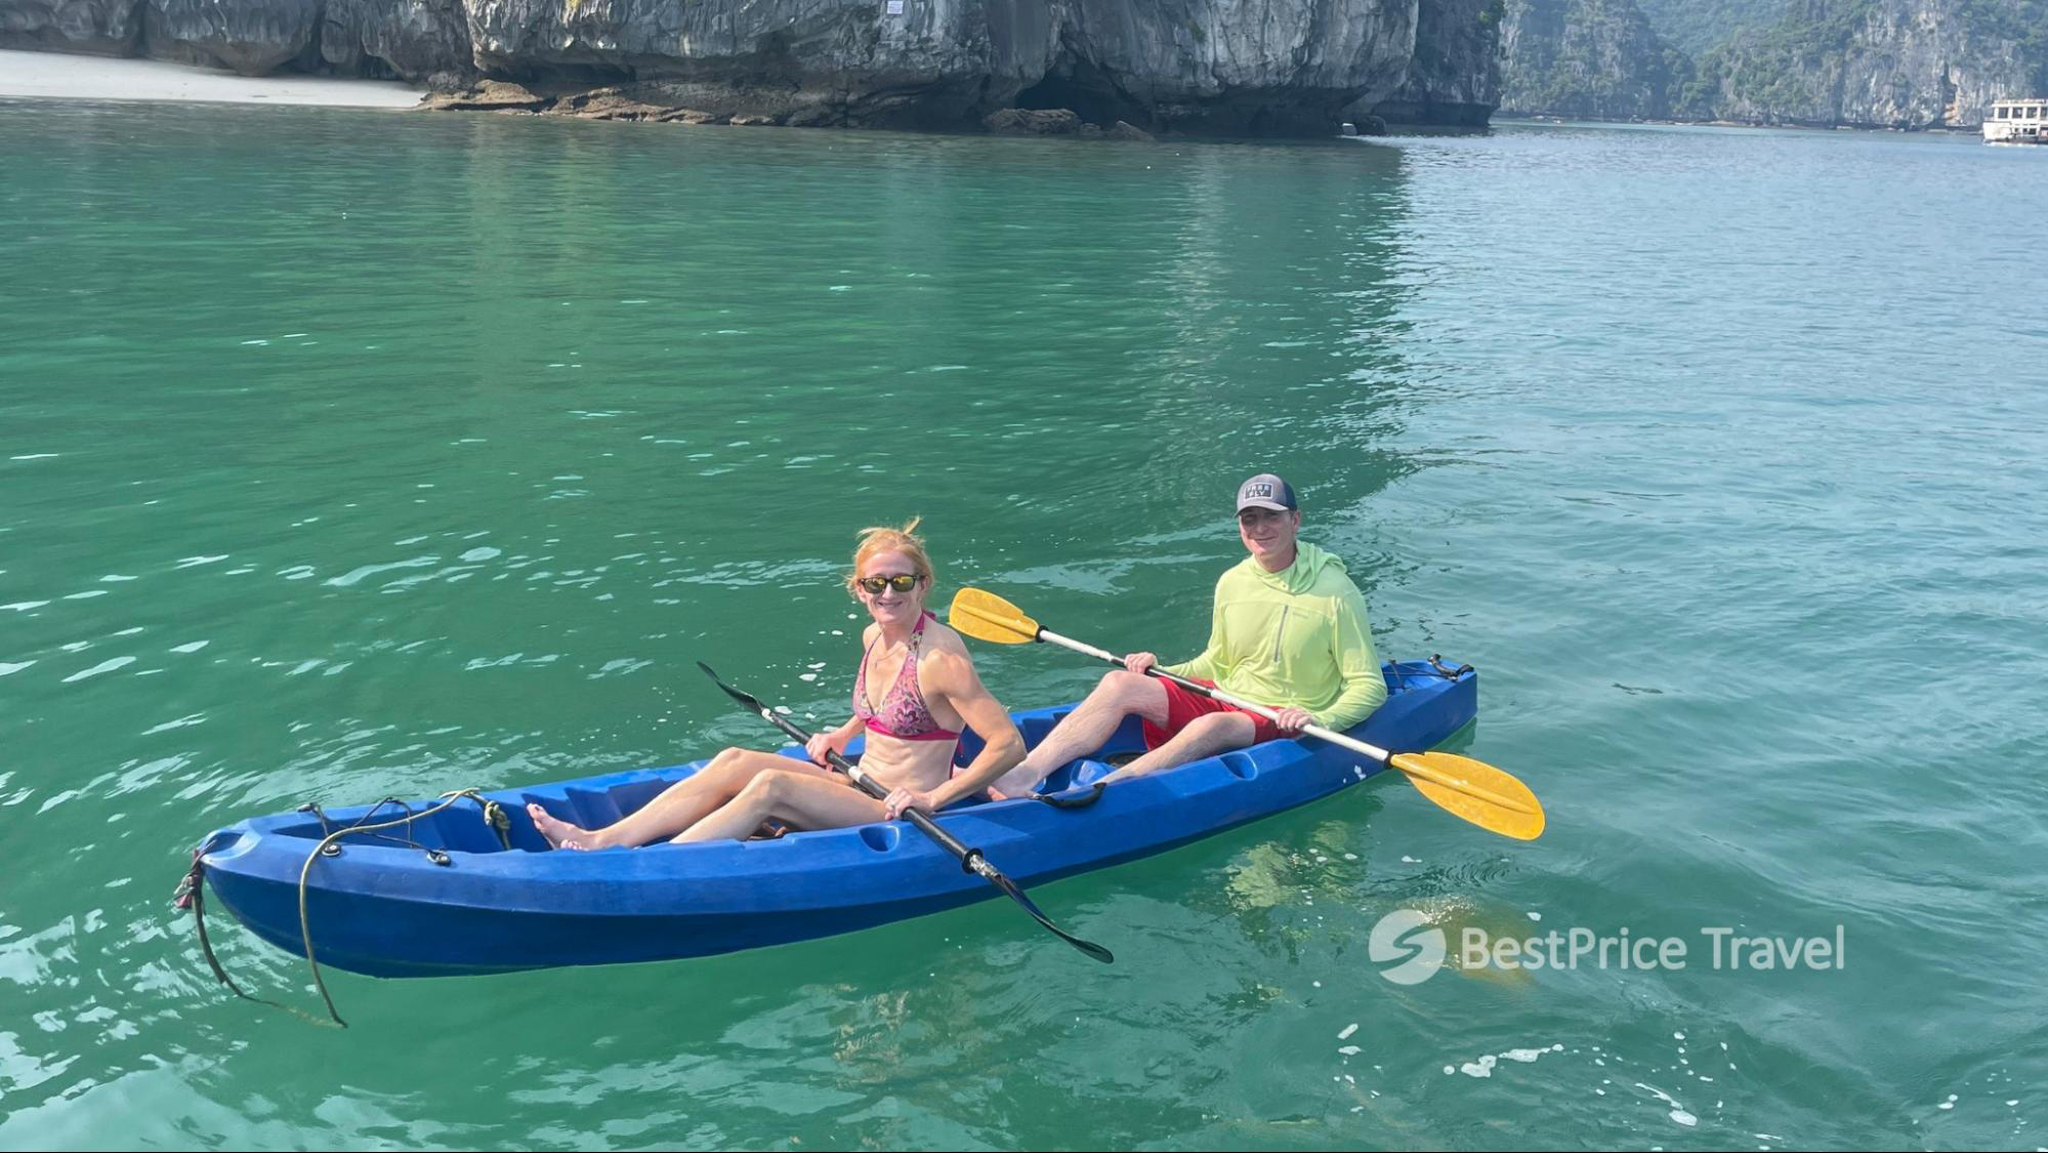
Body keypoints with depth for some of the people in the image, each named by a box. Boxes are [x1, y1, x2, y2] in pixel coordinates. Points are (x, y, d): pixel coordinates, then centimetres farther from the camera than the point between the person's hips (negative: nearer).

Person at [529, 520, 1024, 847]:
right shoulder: (874, 636, 6)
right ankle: (602, 840, -16)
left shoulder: (941, 658, -19)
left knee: (771, 784, -26)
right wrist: (844, 735, 13)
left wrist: (934, 799, -23)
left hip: (903, 814, -8)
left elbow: (1010, 745, -22)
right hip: (862, 788, 8)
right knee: (735, 762, -8)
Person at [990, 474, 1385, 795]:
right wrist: (1161, 672, 0)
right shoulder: (1232, 583, 5)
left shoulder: (1335, 592, -10)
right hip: (1223, 699, 5)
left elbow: (1371, 686, -9)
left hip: (1283, 724, -5)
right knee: (1119, 684, -16)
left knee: (1213, 726, -38)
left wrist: (1321, 720, -27)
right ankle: (1026, 774, -33)